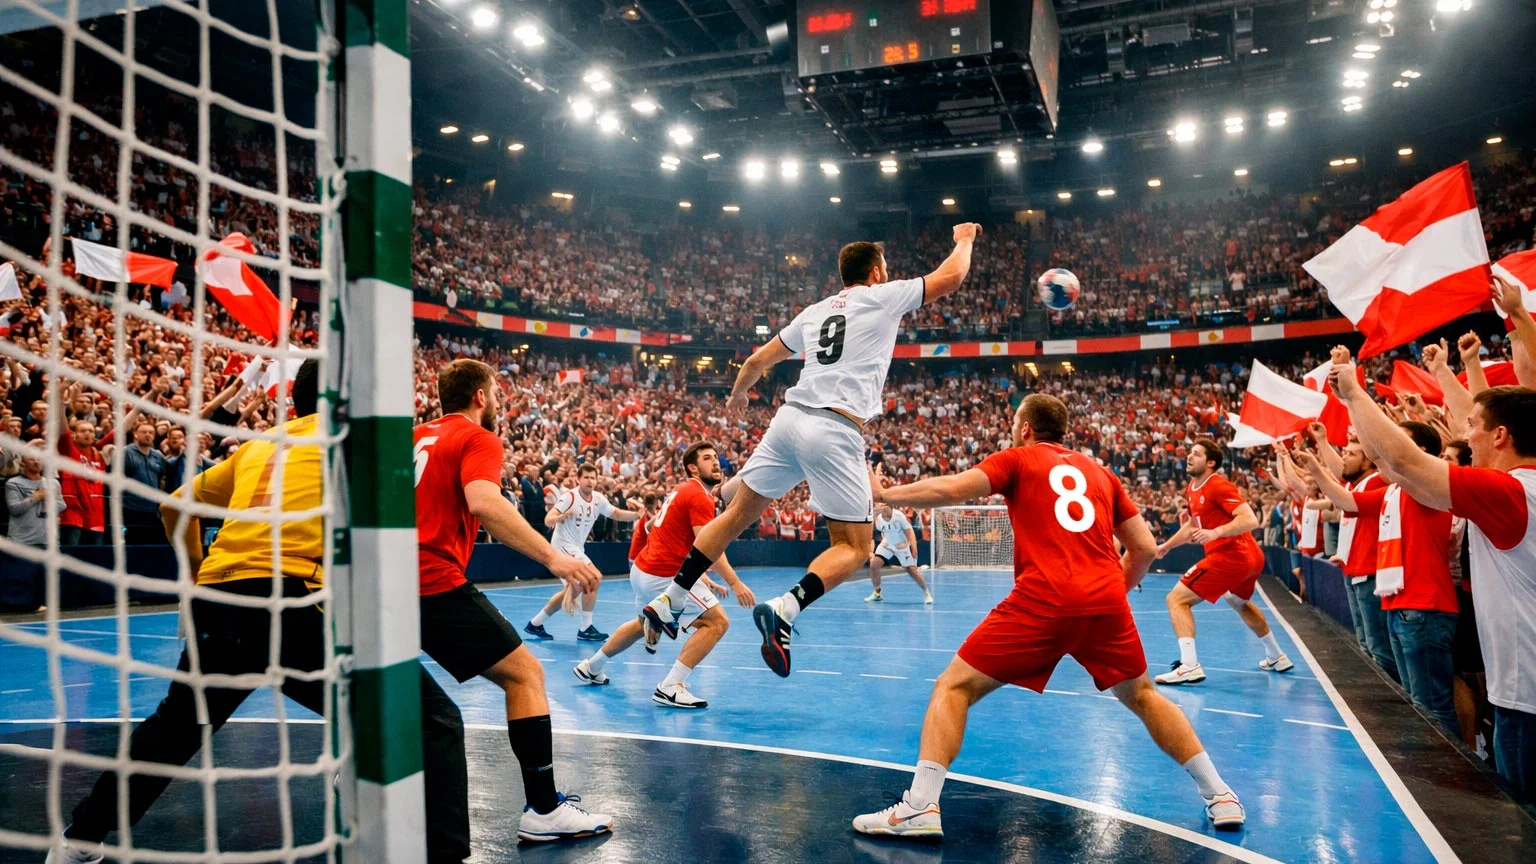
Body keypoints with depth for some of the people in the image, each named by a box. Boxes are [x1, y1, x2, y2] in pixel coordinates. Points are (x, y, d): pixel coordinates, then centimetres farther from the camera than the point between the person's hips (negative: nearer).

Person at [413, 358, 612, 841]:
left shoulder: (417, 438, 20)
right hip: (436, 583, -8)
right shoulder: (478, 438, -2)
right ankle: (544, 811, -6)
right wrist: (552, 558, -30)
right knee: (525, 675, -3)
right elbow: (484, 502, -22)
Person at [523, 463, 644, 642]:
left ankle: (535, 624, 28)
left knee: (570, 592, 18)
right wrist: (563, 516, -46)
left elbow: (617, 514, 8)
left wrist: (636, 514, -10)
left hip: (576, 548, 9)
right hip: (564, 545, -9)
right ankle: (585, 629, -13)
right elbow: (548, 520, -25)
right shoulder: (569, 496, -19)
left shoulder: (598, 498, 0)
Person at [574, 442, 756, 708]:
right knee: (717, 622, -12)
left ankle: (591, 667, 47)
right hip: (663, 575, -10)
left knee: (646, 623, 34)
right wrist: (735, 583, -27)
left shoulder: (683, 490, 16)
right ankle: (671, 687, -16)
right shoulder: (699, 497, -13)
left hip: (642, 569, 10)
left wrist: (704, 580, 14)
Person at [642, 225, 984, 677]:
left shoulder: (815, 311, 21)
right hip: (836, 432, -6)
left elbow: (758, 360, 27)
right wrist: (964, 239, 31)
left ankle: (669, 600, 16)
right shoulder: (882, 296, 7)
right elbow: (951, 277, 9)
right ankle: (783, 609, -20)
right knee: (855, 547, 2)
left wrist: (737, 394, 46)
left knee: (738, 513, 17)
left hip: (790, 417, 6)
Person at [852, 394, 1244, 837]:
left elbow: (948, 489, -4)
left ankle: (919, 807, -7)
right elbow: (1146, 548, 20)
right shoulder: (1100, 472, 24)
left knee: (954, 687, 4)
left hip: (1042, 601, -5)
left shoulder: (1017, 459, 12)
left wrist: (883, 494, 9)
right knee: (1142, 696, 29)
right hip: (1106, 601, 5)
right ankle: (1220, 795, 28)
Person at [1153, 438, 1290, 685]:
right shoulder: (1192, 489, 12)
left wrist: (1215, 532, -35)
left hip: (1230, 556, -11)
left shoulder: (1218, 486, -16)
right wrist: (1165, 546, 27)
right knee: (1239, 603, 36)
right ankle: (1277, 657, 49)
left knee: (1177, 599, -12)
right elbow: (1192, 526, 28)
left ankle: (1189, 666, -22)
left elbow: (1250, 520, -24)